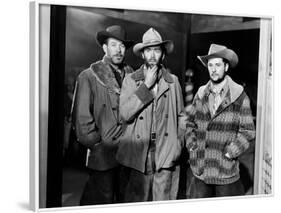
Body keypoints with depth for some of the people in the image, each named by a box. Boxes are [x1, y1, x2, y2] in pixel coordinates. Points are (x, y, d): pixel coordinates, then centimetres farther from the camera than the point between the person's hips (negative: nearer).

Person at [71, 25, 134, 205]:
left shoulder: (131, 75, 8)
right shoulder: (88, 76, -3)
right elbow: (82, 117, -5)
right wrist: (96, 145, -8)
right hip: (103, 154, -4)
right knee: (102, 201, 2)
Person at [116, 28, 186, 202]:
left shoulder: (173, 81, 8)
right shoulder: (131, 80, 4)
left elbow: (180, 116, 14)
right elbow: (125, 114, -8)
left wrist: (179, 142, 4)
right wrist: (146, 85, -9)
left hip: (166, 154, 1)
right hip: (139, 154, -1)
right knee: (137, 200, 6)